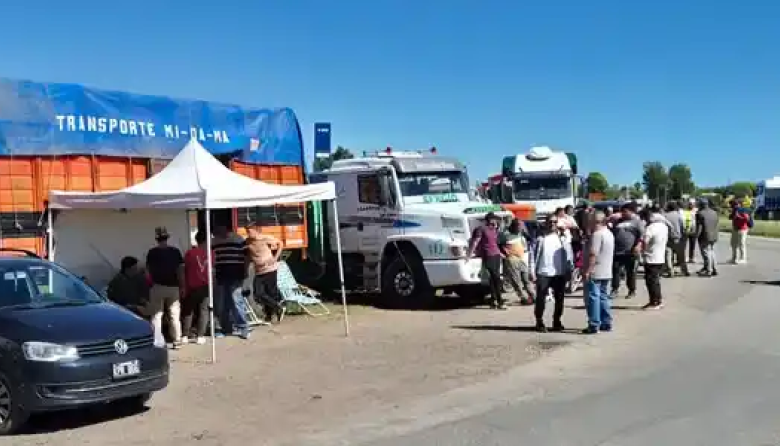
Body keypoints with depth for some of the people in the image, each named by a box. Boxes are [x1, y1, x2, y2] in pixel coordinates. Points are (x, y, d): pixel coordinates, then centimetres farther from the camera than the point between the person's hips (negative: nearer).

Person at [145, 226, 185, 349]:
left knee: (157, 315, 3)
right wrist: (182, 286, 6)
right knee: (175, 316, 7)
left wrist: (150, 283, 14)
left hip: (158, 287, -1)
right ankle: (177, 341, 7)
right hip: (173, 287, 1)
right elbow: (180, 270, 1)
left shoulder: (152, 252, -2)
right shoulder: (175, 251, 1)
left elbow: (149, 270, 1)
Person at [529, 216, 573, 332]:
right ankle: (540, 322, 10)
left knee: (559, 299, 9)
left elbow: (569, 255, 10)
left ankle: (557, 322, 22)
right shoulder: (541, 239, -1)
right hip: (543, 274, -3)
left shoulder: (562, 239, 8)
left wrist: (569, 270, 2)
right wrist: (532, 272, -7)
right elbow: (533, 255, -2)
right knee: (540, 299, -1)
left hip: (560, 274, 3)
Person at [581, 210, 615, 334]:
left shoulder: (597, 234, -18)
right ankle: (606, 323, 19)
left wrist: (587, 271, -21)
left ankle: (594, 325, -4)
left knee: (593, 298, -5)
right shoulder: (609, 233, 14)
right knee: (603, 297, 15)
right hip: (606, 273, 10)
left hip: (594, 273, -10)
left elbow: (593, 254, -23)